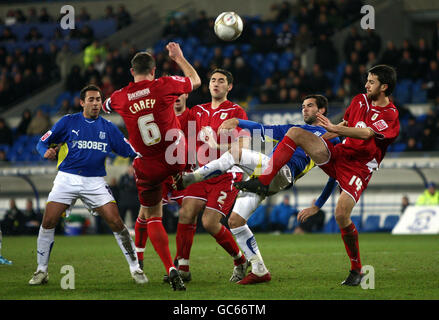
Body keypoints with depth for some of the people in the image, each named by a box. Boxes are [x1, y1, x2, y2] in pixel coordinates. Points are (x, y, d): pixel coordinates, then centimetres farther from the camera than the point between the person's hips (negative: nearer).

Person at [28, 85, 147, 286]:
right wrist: (47, 152, -17)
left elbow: (129, 150, 8)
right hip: (67, 179, -1)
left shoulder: (107, 127, 8)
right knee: (48, 222, -12)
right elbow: (42, 143, 6)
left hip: (95, 183, 1)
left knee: (116, 222, -12)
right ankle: (41, 271, 4)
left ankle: (135, 269, 0)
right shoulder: (68, 122, 3)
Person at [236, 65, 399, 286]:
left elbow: (366, 133, -28)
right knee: (295, 133, -11)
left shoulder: (391, 116, -12)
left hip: (359, 167, -7)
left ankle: (357, 270, -3)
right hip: (339, 154, 7)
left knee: (341, 214, -24)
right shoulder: (360, 100, 11)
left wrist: (335, 129, -38)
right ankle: (263, 182, -17)